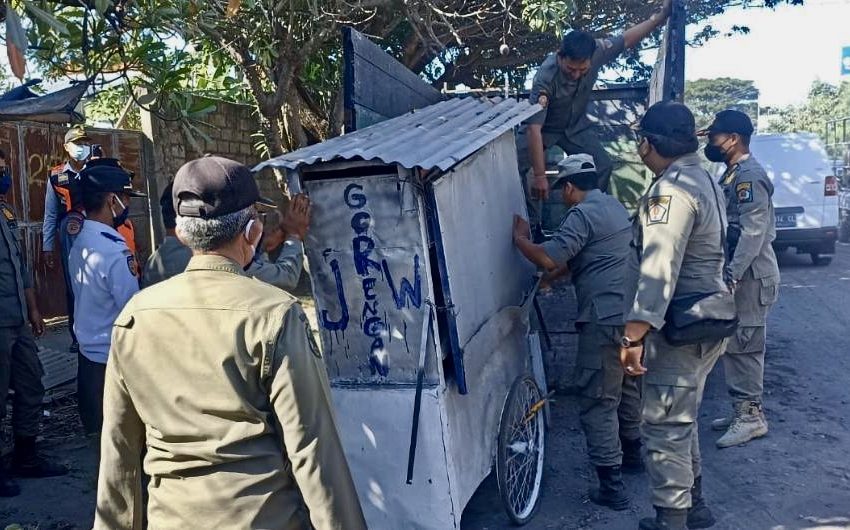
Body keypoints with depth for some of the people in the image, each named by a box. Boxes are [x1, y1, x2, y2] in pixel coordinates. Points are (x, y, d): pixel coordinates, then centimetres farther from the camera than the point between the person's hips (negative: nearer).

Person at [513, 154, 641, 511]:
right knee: (626, 385, 24)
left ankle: (611, 486, -3)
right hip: (630, 312, 10)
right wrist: (559, 273, 24)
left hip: (605, 318, -10)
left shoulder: (582, 214, -14)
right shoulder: (614, 206, 16)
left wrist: (520, 239, -8)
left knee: (597, 401, -5)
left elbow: (549, 259, -24)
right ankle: (631, 451, 41)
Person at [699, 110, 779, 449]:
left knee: (742, 346, -5)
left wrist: (731, 276, -25)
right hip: (738, 275, 10)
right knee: (734, 345, 13)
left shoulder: (750, 175, -14)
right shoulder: (733, 174, 16)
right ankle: (743, 410, 22)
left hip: (750, 277, -10)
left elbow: (753, 232, -22)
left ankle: (751, 416, 4)